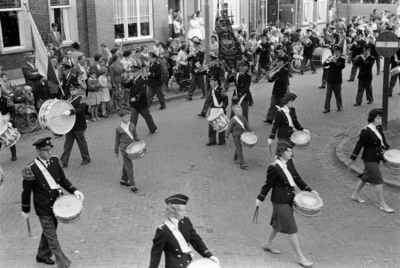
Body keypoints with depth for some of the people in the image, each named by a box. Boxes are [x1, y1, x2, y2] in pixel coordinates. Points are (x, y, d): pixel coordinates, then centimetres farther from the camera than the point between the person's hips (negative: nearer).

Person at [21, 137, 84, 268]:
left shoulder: (55, 161, -5)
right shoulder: (30, 170, -22)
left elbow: (63, 179, 6)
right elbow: (26, 191, -11)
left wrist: (74, 190, -9)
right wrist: (25, 210, -2)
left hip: (56, 204, 6)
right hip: (43, 208, -6)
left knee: (49, 231, 23)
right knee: (52, 236, 3)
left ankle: (42, 255, 45)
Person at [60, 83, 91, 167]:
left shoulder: (81, 98, -10)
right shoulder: (69, 98, 10)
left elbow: (81, 109, -26)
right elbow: (65, 107, 22)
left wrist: (70, 111, -38)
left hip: (79, 126, -6)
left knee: (81, 142, 8)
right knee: (67, 143, 6)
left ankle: (86, 158, 27)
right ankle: (63, 162, 9)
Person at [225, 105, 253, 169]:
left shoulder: (243, 118, 2)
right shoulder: (233, 120, -17)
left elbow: (247, 125, 10)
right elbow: (229, 128, -11)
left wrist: (251, 131, -3)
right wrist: (227, 136, -8)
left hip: (242, 135, 7)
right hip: (236, 136, -6)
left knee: (238, 148, 21)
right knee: (239, 149, -8)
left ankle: (235, 159, 42)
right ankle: (242, 164, -9)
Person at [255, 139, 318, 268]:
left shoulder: (289, 162, -1)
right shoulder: (274, 167, -23)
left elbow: (297, 178, 8)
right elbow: (268, 184, -12)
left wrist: (309, 190, 5)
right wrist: (260, 198, -3)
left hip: (289, 199, 8)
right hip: (280, 201, -8)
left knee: (277, 223, 24)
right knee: (292, 229, -2)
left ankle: (267, 244, 44)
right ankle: (300, 257, 7)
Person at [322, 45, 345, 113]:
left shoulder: (342, 59, -2)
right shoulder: (331, 58, 8)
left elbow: (342, 66, -20)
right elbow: (324, 64, -1)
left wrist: (335, 62, -30)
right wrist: (328, 61, -22)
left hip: (337, 80, -3)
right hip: (329, 79, 3)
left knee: (338, 94, 7)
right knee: (328, 94, 1)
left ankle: (340, 106, 23)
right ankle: (327, 108, 3)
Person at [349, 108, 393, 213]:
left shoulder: (379, 128, 3)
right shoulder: (366, 131, -21)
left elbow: (382, 141, 16)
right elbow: (359, 145, -16)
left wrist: (386, 148, 1)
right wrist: (352, 158, -11)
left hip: (377, 158, 9)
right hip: (370, 159, -9)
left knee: (366, 177, 21)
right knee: (378, 181, -6)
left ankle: (355, 194, 39)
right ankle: (382, 205, 3)